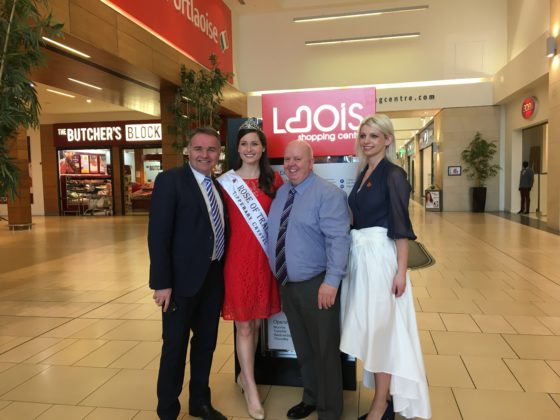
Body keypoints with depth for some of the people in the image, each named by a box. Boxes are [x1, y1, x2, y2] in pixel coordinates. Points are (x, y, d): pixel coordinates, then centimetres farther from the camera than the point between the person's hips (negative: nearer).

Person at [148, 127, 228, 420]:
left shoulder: (218, 186, 10)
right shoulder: (170, 180, -10)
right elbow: (157, 236, -16)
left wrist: (222, 270, 8)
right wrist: (161, 283, -19)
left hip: (214, 276, 7)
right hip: (184, 278, -6)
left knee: (206, 342, 18)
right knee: (175, 346, 7)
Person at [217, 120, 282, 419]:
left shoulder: (274, 180, 3)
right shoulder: (225, 181, -1)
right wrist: (223, 253, -6)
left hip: (266, 257, 2)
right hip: (238, 257, -2)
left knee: (257, 322, 15)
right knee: (243, 325, 5)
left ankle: (245, 375, 37)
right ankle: (251, 390, 21)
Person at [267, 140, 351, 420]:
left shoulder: (327, 194, -14)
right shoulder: (280, 193, 9)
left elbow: (338, 239, -21)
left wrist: (331, 282, -26)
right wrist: (277, 275, 14)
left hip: (317, 285, -7)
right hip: (287, 284, 7)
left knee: (324, 349, 9)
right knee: (302, 347, 21)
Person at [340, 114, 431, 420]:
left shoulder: (393, 175, -10)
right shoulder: (363, 173, 13)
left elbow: (401, 226, -14)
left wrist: (401, 270, -18)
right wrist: (355, 252, 15)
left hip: (380, 256, -8)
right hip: (359, 254, 8)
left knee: (379, 327, 1)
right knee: (368, 327, 14)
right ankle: (385, 395, 30)